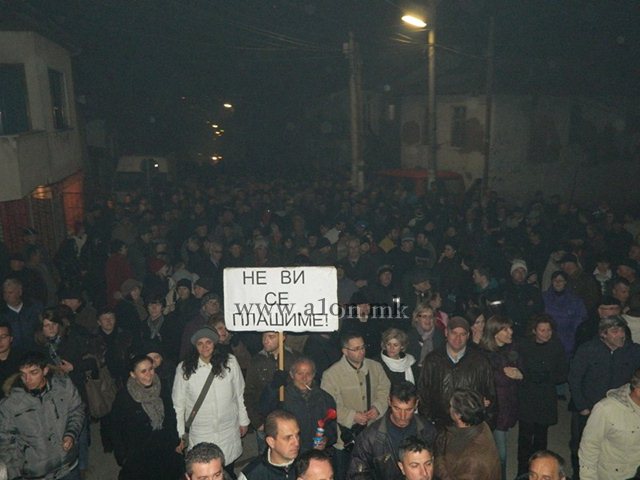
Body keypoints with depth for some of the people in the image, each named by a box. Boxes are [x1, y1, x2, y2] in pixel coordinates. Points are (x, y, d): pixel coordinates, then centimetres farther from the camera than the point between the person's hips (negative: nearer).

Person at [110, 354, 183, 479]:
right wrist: (123, 458, -6)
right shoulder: (123, 397, -11)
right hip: (137, 459, -3)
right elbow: (116, 430, -5)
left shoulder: (162, 391, 0)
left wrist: (176, 443, 7)